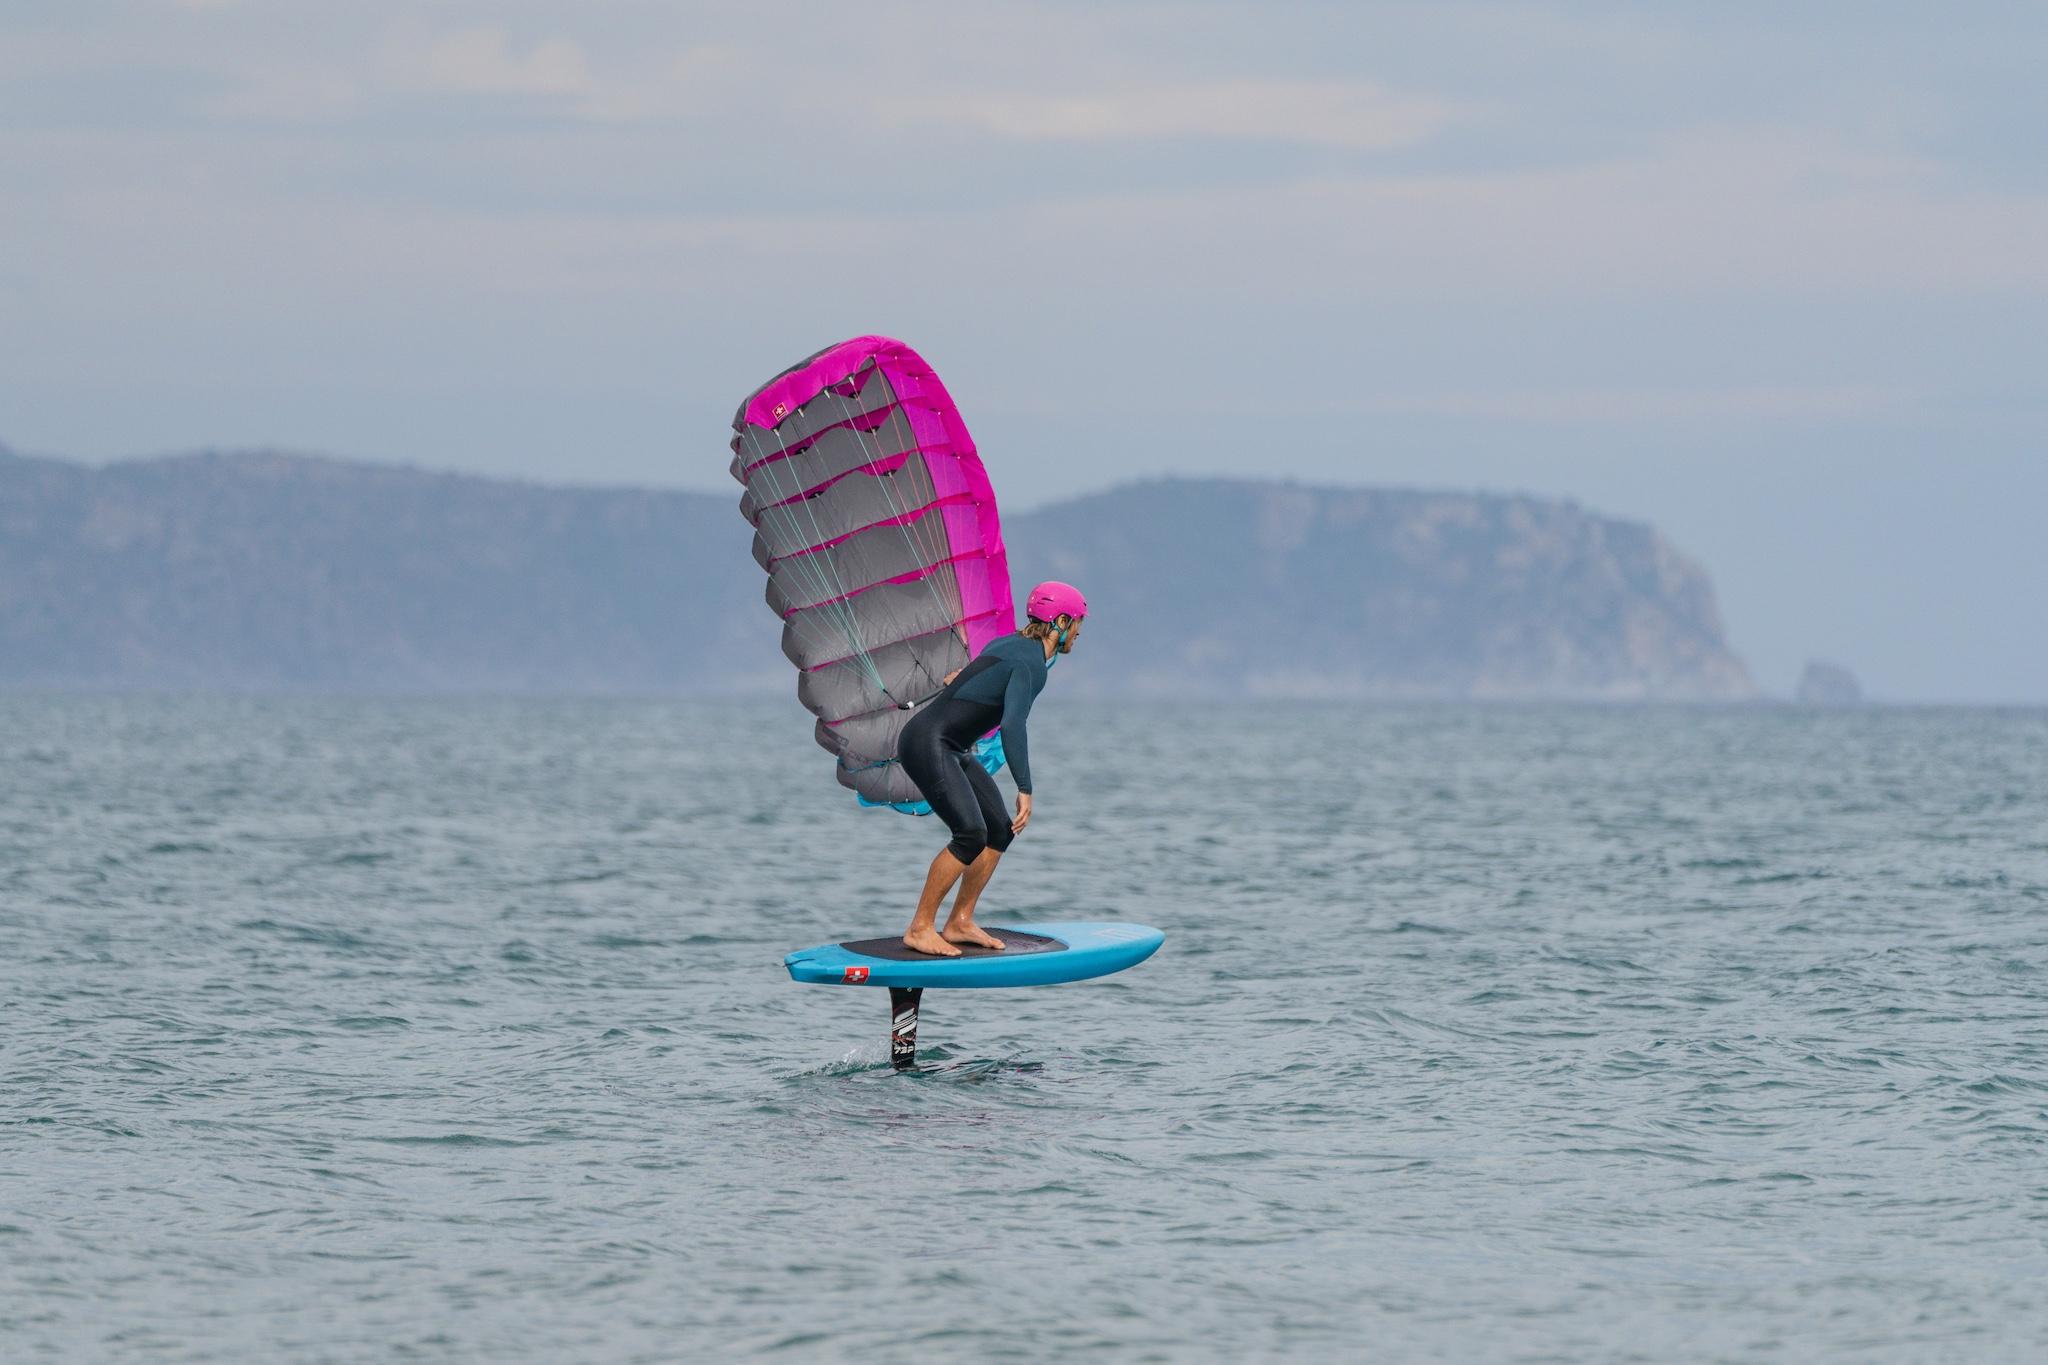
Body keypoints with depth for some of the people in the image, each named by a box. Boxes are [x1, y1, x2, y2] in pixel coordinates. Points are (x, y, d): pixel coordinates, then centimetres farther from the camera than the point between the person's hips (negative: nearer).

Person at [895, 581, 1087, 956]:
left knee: (1000, 830, 7)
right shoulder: (1031, 665, -18)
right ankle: (919, 929, -14)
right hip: (928, 744, -10)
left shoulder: (1009, 644, 11)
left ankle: (960, 923, 12)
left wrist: (962, 681, 53)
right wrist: (1025, 791, -32)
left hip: (952, 751, 10)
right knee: (971, 834, -20)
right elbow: (1012, 726, -29)